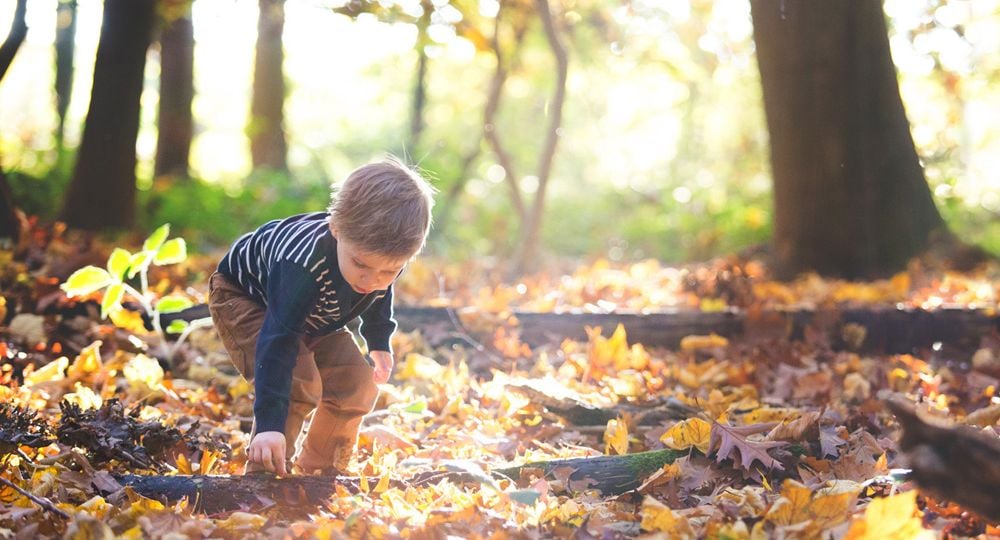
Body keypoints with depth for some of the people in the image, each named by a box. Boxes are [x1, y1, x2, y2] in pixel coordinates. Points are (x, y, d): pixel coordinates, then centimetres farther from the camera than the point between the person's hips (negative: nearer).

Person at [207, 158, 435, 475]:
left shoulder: (386, 257, -26)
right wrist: (270, 424, -52)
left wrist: (379, 343, 12)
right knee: (298, 383, -27)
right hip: (242, 296, -7)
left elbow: (380, 297, 1)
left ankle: (319, 471, 13)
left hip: (313, 316, 7)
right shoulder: (302, 266, -47)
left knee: (358, 384, -4)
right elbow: (278, 342, -48)